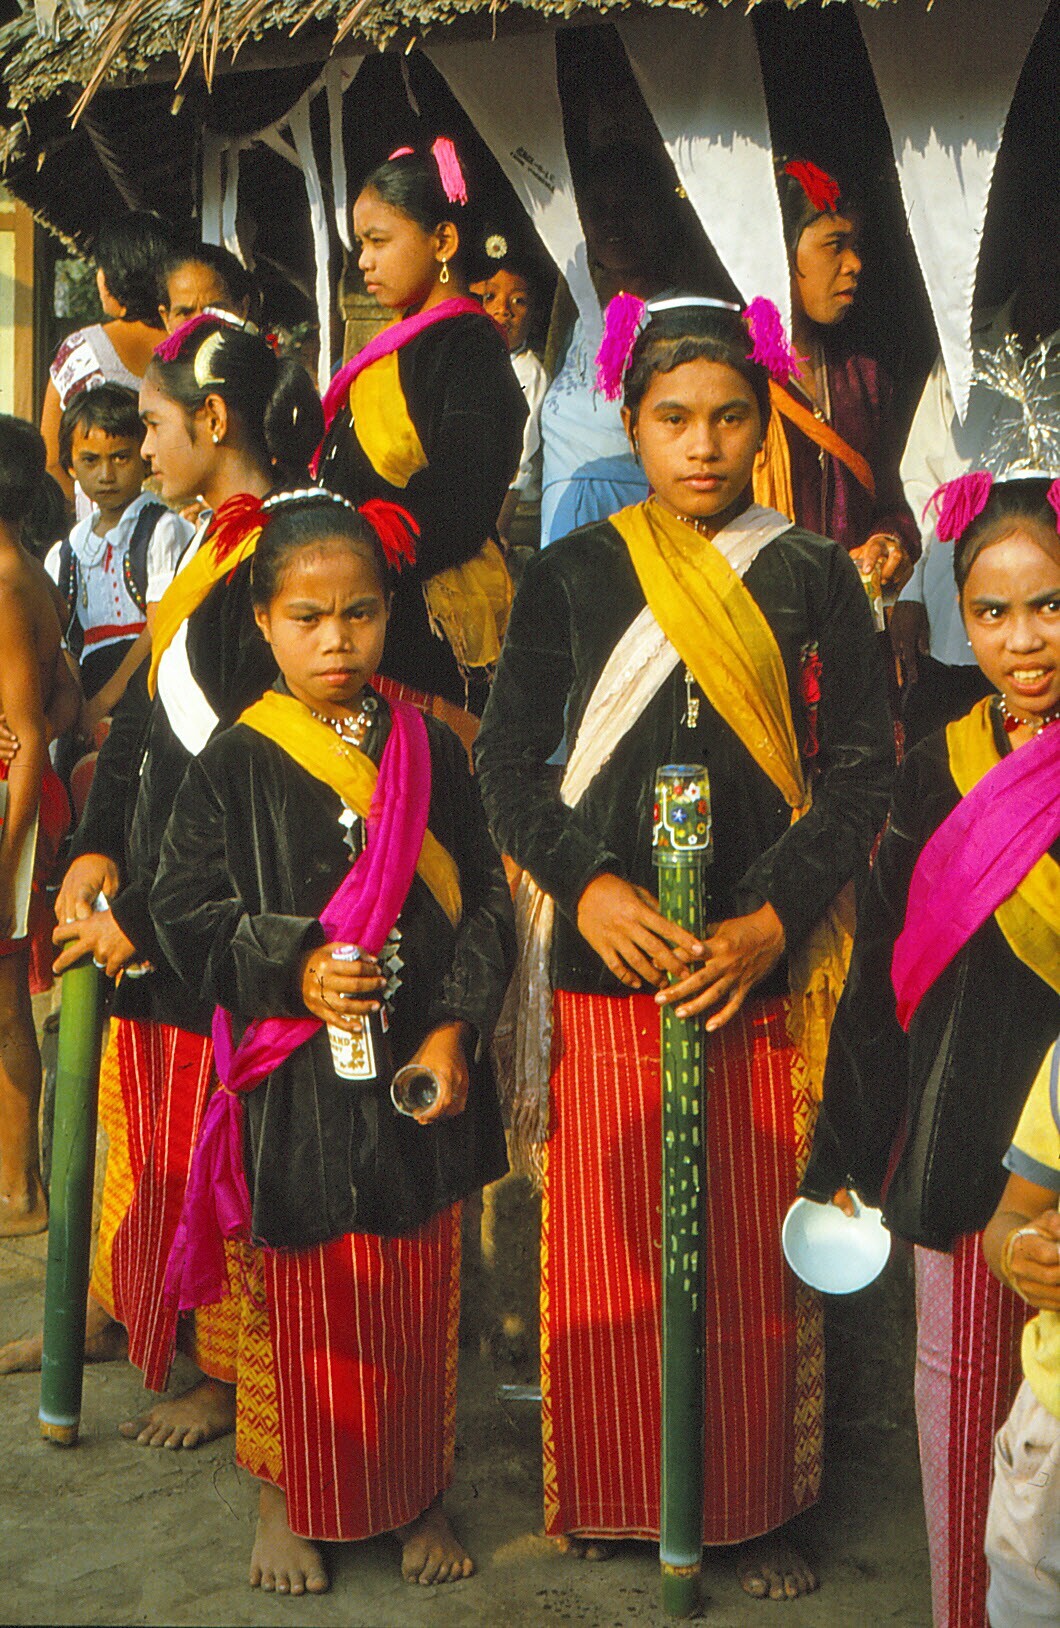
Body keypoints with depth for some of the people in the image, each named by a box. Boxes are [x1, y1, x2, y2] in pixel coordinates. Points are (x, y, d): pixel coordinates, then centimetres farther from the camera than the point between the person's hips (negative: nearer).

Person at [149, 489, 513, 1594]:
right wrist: (292, 972, -17)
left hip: (420, 1075, 2)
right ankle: (289, 1498, 32)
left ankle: (418, 1494, 33)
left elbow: (484, 903, 3)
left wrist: (455, 1028, -9)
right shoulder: (234, 764, -4)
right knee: (301, 1298, 10)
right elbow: (186, 913, -3)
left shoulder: (428, 750, 2)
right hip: (295, 1081, -2)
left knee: (417, 1298, 13)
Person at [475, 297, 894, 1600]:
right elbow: (508, 759, 3)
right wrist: (586, 885, -13)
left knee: (755, 1250, 5)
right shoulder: (570, 575, 6)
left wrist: (774, 920, -11)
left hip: (763, 963, 0)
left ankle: (752, 1503, 23)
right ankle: (609, 1492, 26)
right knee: (607, 1241, 6)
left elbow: (862, 770, 2)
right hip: (605, 957, 0)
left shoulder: (814, 579, 6)